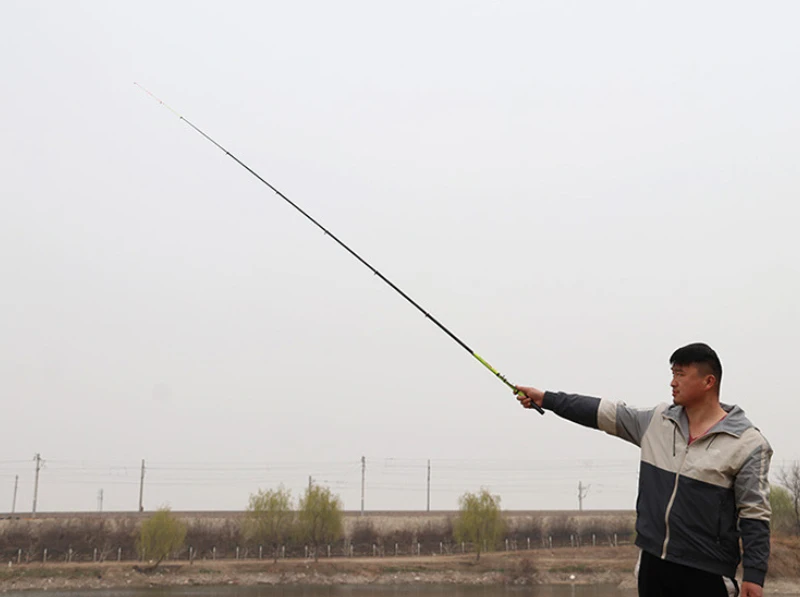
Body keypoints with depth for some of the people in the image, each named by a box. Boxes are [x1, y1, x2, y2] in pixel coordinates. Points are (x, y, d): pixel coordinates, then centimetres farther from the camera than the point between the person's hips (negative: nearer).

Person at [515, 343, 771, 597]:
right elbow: (603, 412, 11)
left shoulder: (747, 444, -8)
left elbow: (755, 515, -9)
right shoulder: (658, 421, 7)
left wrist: (754, 575, -13)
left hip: (706, 574, -5)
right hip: (652, 560, 5)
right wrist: (546, 399, 11)